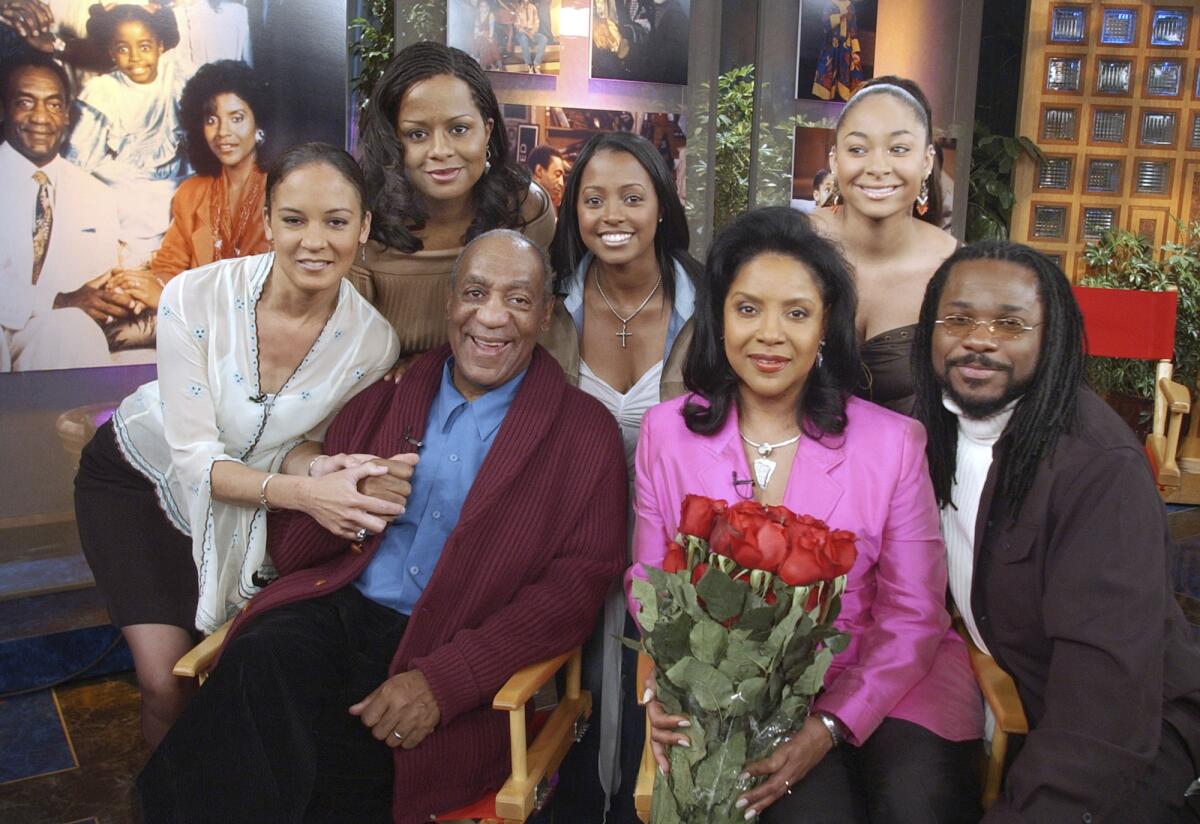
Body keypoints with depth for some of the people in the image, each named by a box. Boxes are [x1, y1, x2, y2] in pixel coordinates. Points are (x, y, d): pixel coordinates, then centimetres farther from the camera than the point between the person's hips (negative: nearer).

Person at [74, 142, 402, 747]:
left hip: (237, 502, 2)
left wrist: (321, 468, -32)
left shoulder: (371, 341, -22)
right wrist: (301, 493, -41)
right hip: (137, 475, -2)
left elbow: (299, 446, -8)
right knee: (166, 680, -11)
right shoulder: (195, 297, -28)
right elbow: (195, 457, -24)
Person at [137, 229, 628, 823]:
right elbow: (289, 549, 16)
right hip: (334, 613, 3)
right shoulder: (382, 399, 16)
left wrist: (442, 680, -17)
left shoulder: (585, 433, 5)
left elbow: (577, 585, -6)